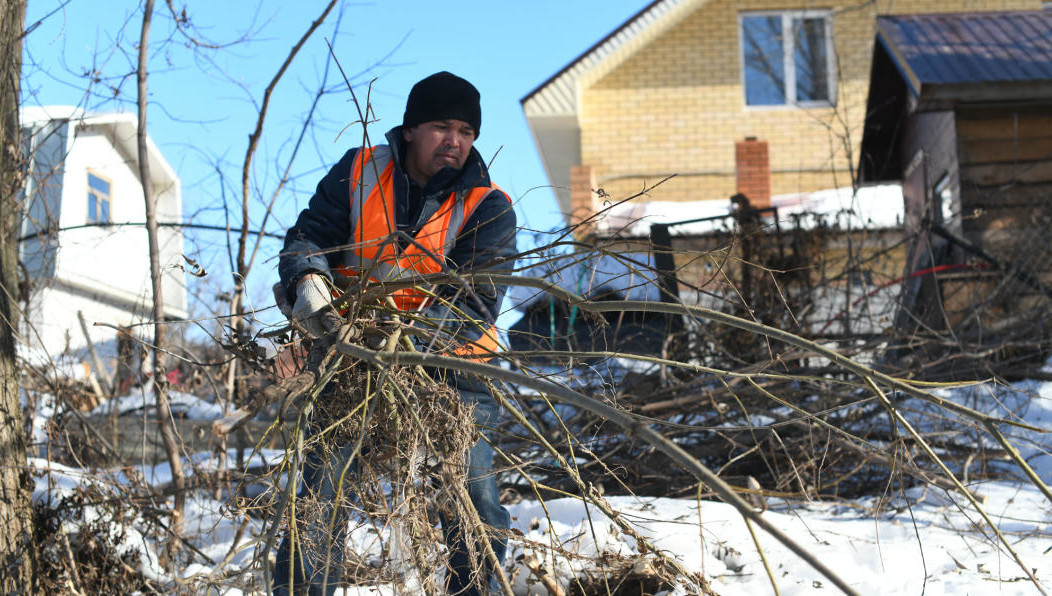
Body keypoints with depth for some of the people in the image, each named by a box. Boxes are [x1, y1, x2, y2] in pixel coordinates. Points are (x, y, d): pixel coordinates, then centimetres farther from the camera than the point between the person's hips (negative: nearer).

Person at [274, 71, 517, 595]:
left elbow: (475, 302, -17)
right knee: (322, 489, -1)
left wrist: (412, 340, -34)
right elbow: (308, 234, -2)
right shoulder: (359, 171, 0)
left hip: (447, 365, -1)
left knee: (474, 492, -2)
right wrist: (309, 279, -26)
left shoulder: (489, 209, -7)